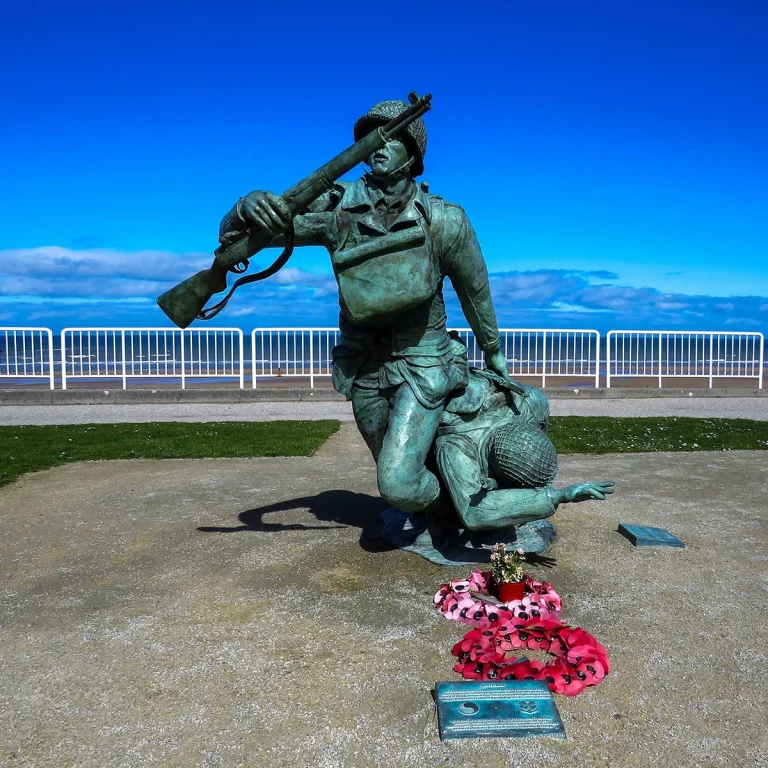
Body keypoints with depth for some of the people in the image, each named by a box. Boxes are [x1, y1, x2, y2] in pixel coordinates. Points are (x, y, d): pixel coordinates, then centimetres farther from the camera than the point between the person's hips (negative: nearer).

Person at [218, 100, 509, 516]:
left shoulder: (444, 221, -15)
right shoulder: (336, 208, -13)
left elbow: (475, 292, 0)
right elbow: (232, 234, -13)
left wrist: (493, 352, 14)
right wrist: (249, 207, -38)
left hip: (421, 365, -3)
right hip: (363, 368, 3)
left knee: (398, 483, -17)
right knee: (394, 469, 22)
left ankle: (439, 503, 18)